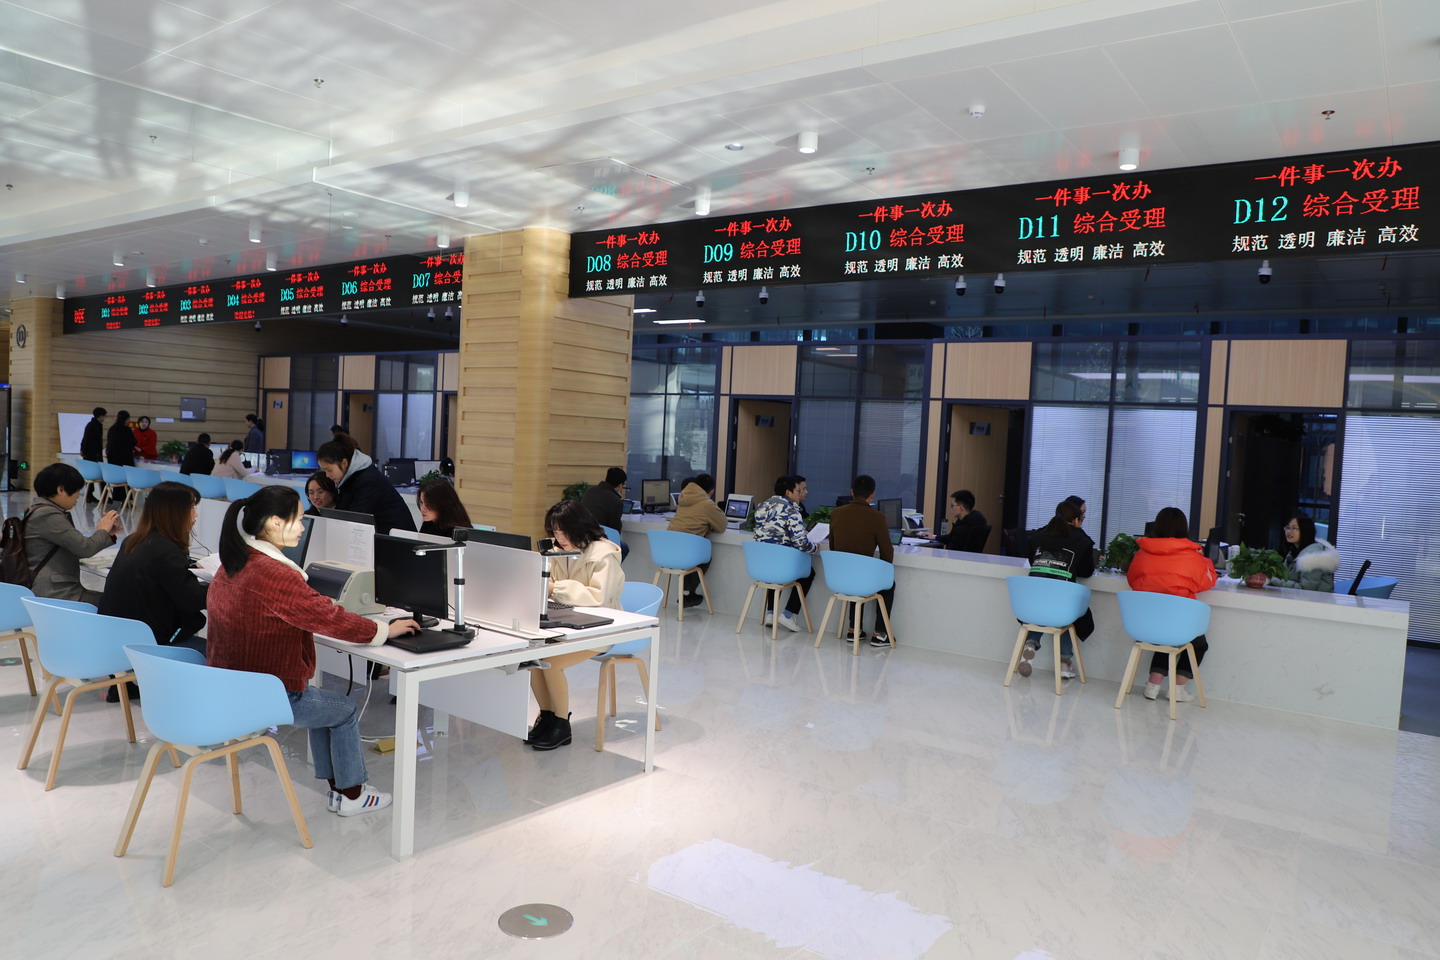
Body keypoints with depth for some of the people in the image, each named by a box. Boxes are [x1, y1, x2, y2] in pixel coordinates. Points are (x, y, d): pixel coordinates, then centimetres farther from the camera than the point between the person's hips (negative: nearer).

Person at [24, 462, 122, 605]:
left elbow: (75, 548, 16)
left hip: (57, 589, 10)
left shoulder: (45, 511, 16)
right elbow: (85, 548, -19)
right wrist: (103, 530, -1)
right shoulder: (48, 515, -15)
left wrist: (107, 533, 9)